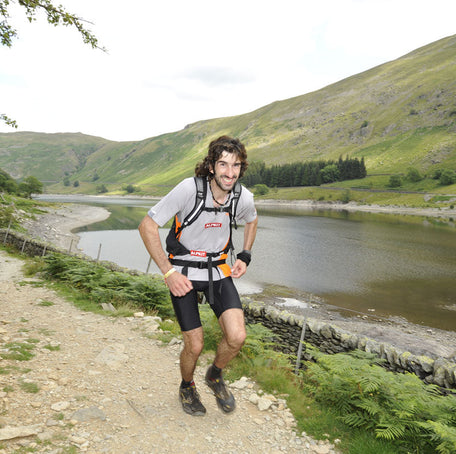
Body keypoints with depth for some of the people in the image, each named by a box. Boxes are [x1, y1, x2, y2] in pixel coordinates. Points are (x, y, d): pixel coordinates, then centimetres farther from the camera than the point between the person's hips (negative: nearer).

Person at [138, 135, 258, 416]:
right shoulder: (189, 188, -23)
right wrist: (169, 272, -20)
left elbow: (252, 220, 16)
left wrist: (245, 256, 4)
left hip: (218, 270, 3)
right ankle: (187, 387, 35)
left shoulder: (243, 197, -10)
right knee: (195, 345, 0)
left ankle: (215, 376, 21)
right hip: (183, 272, -3)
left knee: (237, 337, -12)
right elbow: (148, 226, -18)